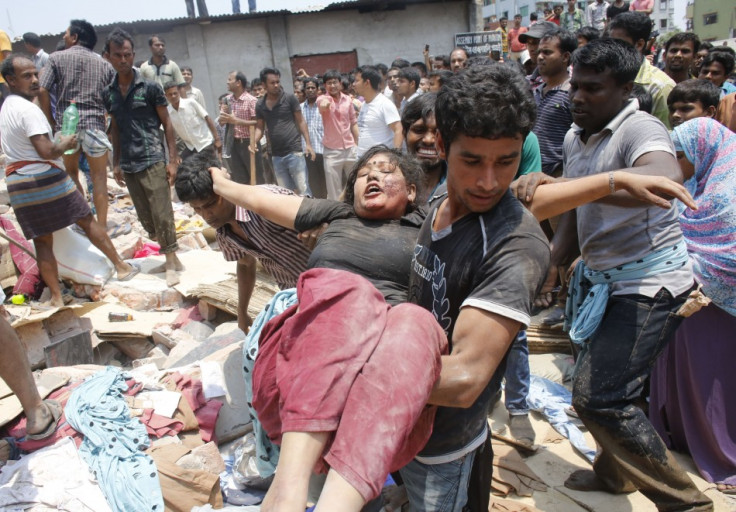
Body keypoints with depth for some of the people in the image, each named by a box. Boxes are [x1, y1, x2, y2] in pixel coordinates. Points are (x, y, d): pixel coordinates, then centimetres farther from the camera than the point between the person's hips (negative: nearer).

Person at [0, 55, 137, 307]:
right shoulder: (28, 109, -14)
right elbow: (46, 151, -24)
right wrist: (66, 143, -6)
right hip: (46, 179, -7)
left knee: (42, 241, 8)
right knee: (88, 221, 8)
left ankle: (56, 297, 9)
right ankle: (122, 267, 16)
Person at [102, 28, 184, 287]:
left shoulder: (150, 87, -4)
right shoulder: (108, 93, 9)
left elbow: (167, 124, -2)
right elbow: (115, 129, 17)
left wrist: (172, 159, -7)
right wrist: (116, 163, 15)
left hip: (152, 161, -5)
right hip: (128, 166, 5)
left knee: (162, 215, -6)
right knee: (146, 218, 10)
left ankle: (172, 262, 4)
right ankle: (170, 258, 21)